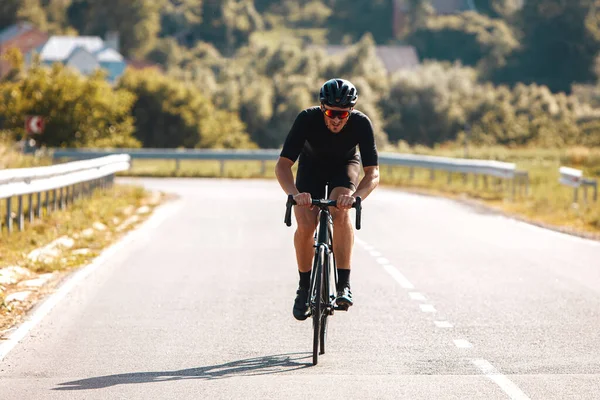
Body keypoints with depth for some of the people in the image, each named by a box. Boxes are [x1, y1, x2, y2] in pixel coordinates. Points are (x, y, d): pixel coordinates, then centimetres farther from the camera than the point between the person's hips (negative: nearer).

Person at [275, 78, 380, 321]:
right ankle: (305, 287, 4)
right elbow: (282, 165, -35)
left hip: (345, 166, 0)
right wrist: (294, 194, -55)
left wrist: (356, 196, -54)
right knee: (305, 225, -19)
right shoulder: (307, 119, -33)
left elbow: (373, 173, -33)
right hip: (311, 166, 1)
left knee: (340, 211, -30)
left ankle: (344, 285, -28)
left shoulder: (361, 124, -32)